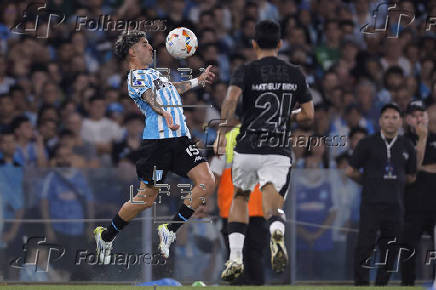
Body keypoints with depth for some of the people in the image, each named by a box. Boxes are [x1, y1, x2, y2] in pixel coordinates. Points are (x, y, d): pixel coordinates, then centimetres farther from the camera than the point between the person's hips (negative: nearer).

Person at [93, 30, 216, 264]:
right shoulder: (136, 77, -4)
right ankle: (106, 236, 19)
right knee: (147, 197, -1)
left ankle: (170, 231, 0)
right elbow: (150, 97, -24)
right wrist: (165, 115, -42)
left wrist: (198, 80, 52)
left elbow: (173, 88, 43)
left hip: (180, 138, 8)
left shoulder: (152, 74, 24)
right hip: (157, 141, -8)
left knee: (207, 183, -9)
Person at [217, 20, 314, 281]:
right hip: (279, 152, 0)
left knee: (240, 198, 23)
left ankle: (235, 257, 13)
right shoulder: (295, 74, 8)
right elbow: (309, 114, 8)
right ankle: (277, 231, -43)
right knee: (273, 208, -5)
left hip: (247, 149, 0)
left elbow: (231, 99, -19)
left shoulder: (247, 71, 0)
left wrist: (223, 130, -9)